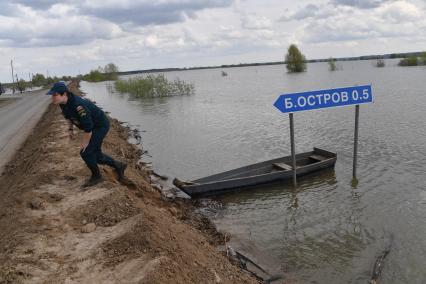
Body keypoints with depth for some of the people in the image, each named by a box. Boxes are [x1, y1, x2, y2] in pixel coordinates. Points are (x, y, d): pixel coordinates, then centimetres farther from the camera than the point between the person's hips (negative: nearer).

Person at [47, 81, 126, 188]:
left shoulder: (78, 106, -35)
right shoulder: (63, 104, -8)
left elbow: (88, 127, -31)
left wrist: (84, 143, -20)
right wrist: (70, 129, 8)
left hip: (101, 126, -9)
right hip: (94, 127, 9)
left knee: (86, 152, -11)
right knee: (96, 154, 13)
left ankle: (96, 176, 11)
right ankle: (118, 166, 31)